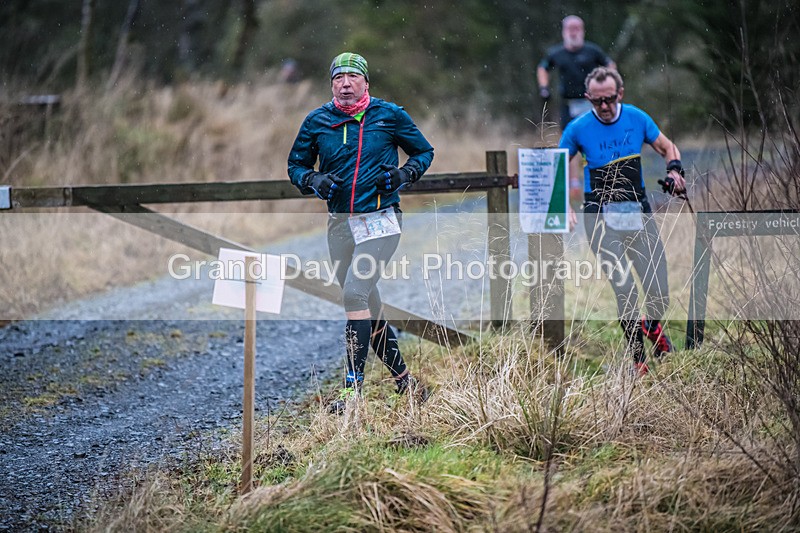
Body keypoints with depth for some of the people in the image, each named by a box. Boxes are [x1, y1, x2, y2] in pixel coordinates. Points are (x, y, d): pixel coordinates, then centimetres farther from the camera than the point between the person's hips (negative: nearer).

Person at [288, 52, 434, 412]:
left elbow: (424, 152, 11)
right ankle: (404, 381, 25)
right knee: (369, 308, 10)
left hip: (380, 220, -5)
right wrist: (313, 181, -5)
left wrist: (405, 174, -8)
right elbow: (296, 165, 16)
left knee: (355, 293, -21)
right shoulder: (317, 121, 6)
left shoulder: (389, 115, 0)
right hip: (340, 223, 5)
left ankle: (353, 391, -21)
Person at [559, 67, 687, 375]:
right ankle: (638, 356, -1)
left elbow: (667, 147, 14)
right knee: (624, 290, -17)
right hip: (601, 217, -2)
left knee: (660, 294, -2)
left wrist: (674, 170, -6)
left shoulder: (637, 118, 0)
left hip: (638, 211, 2)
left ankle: (652, 327, 34)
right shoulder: (578, 128, -6)